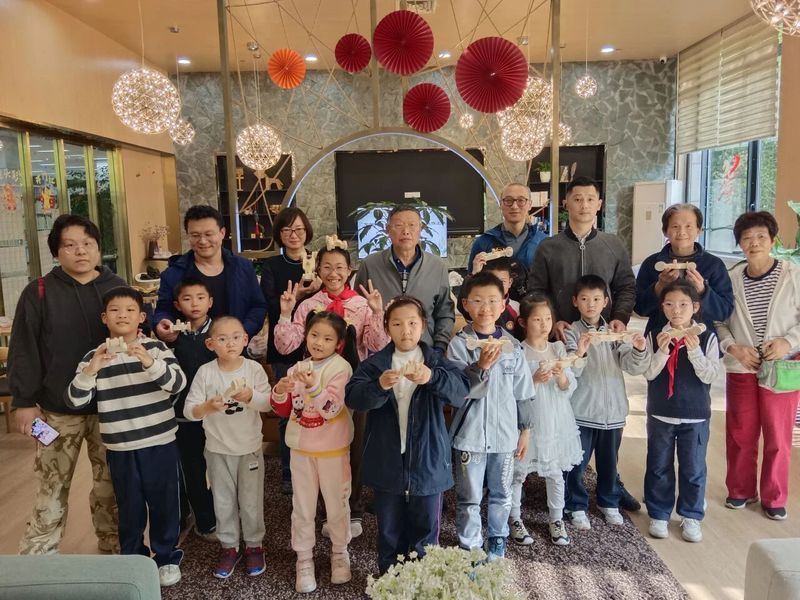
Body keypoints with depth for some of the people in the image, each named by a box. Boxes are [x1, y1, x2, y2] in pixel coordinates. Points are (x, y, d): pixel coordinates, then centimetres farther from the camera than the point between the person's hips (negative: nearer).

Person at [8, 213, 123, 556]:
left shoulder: (117, 288, 3)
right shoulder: (40, 292, -4)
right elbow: (24, 350, -3)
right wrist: (24, 401, -8)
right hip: (58, 409, -2)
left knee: (111, 483, 14)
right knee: (51, 488, 6)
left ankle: (112, 549, 31)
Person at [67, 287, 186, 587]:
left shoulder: (157, 348, -5)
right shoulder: (94, 356, 0)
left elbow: (178, 383, -17)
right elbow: (75, 400, -7)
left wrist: (149, 361, -32)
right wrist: (91, 369, -25)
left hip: (160, 442, -1)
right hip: (120, 447, 1)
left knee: (163, 502, 10)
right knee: (129, 506, 15)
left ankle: (168, 557, 29)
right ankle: (132, 558, 35)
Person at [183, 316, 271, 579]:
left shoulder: (254, 368, -10)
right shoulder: (205, 372, -10)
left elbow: (268, 403, -17)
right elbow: (188, 411, -11)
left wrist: (250, 396, -35)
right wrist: (207, 407, -31)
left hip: (250, 447, -1)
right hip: (218, 449, 1)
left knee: (251, 500, 12)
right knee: (223, 501, 14)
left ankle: (254, 545, 31)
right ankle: (229, 546, 32)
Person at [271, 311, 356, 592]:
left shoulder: (340, 367, -14)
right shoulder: (297, 368, 1)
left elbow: (332, 409, -24)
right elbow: (283, 410, 7)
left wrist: (313, 386, -38)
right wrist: (279, 391, -14)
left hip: (333, 449, -4)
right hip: (301, 448, 4)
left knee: (337, 504, 13)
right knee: (302, 506, 13)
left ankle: (339, 553, 35)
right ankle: (304, 559, 30)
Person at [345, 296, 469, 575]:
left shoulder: (437, 361, -3)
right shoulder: (375, 364, -3)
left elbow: (461, 391, -20)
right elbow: (352, 397, -17)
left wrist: (432, 378, -39)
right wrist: (379, 386, -37)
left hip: (427, 461, 0)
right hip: (387, 463, 0)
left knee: (426, 527, 14)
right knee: (389, 529, 16)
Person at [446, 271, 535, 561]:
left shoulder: (512, 346, 0)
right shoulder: (459, 344, -10)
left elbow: (523, 391, 7)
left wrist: (525, 429, 10)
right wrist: (481, 366, -29)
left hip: (505, 432, 3)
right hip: (470, 433, -3)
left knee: (501, 494, 19)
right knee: (469, 497, 9)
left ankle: (497, 540, 39)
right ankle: (470, 547, 27)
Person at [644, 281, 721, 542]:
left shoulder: (707, 337, -6)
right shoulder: (655, 337, -4)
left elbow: (709, 376, -11)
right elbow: (649, 374, -8)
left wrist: (695, 350, -24)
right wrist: (662, 351, -22)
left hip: (696, 416, -1)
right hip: (660, 414, 1)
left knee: (693, 469, 10)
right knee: (659, 467, 11)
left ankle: (691, 516, 26)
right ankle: (659, 514, 25)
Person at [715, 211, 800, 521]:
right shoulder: (730, 279, -2)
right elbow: (718, 322, 2)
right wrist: (733, 347, -12)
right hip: (741, 368, 1)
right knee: (740, 434, 11)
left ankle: (774, 497, 25)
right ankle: (741, 490, 29)